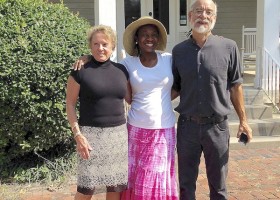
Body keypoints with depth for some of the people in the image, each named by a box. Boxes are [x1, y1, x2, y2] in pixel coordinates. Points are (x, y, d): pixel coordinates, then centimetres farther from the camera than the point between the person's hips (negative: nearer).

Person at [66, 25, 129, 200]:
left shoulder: (121, 70, 7)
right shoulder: (80, 72, -4)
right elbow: (70, 104, -2)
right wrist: (78, 134, -11)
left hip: (118, 133, 4)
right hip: (91, 133, -4)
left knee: (116, 185, 9)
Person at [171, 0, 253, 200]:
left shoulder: (228, 47, -5)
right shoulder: (179, 51, 1)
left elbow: (235, 86, 1)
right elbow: (176, 88, 9)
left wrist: (243, 120, 2)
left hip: (217, 126, -1)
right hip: (187, 125, 2)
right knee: (186, 183, 14)